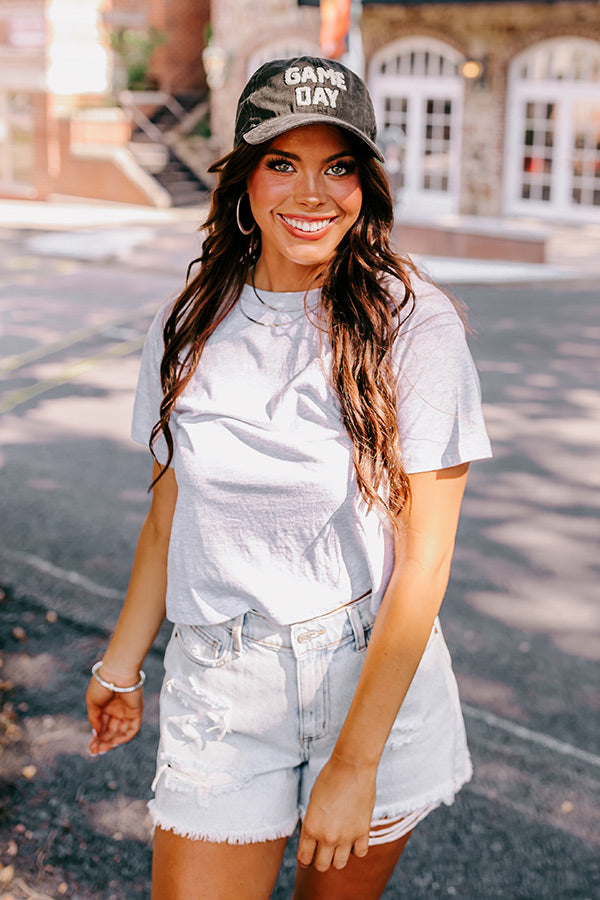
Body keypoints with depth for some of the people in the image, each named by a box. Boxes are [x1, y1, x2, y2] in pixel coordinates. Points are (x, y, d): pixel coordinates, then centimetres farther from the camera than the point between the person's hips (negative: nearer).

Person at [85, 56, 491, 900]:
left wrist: (354, 763, -15)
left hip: (378, 677, -2)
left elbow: (423, 560, -13)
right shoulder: (189, 324, 0)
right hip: (220, 687, 2)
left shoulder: (416, 326, -12)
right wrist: (121, 665, 17)